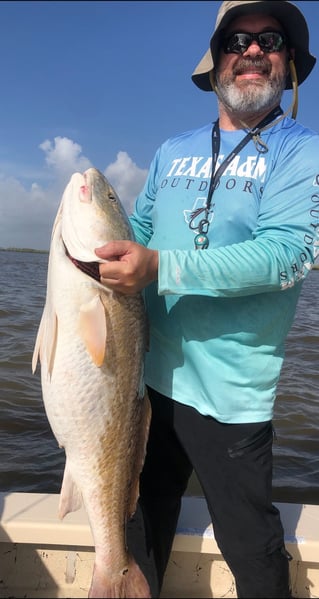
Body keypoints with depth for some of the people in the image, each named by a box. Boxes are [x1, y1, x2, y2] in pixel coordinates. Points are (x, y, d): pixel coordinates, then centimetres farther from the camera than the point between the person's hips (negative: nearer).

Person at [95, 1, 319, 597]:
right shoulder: (172, 151, 9)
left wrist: (160, 268, -30)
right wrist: (102, 247, -7)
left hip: (231, 394, -4)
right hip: (152, 378, 5)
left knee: (251, 549, 13)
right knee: (142, 525, 23)